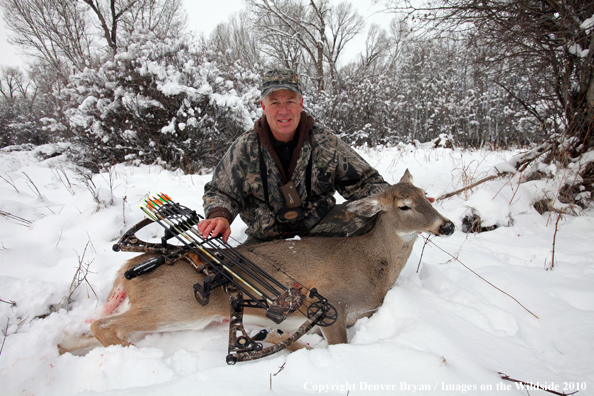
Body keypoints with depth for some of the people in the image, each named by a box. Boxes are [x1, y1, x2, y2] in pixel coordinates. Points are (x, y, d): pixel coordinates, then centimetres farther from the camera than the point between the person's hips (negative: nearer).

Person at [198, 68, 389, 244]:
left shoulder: (324, 140, -9)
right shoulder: (245, 148, -10)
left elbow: (362, 180, -3)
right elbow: (220, 192, -1)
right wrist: (219, 215, -24)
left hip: (319, 225, -1)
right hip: (266, 237, 2)